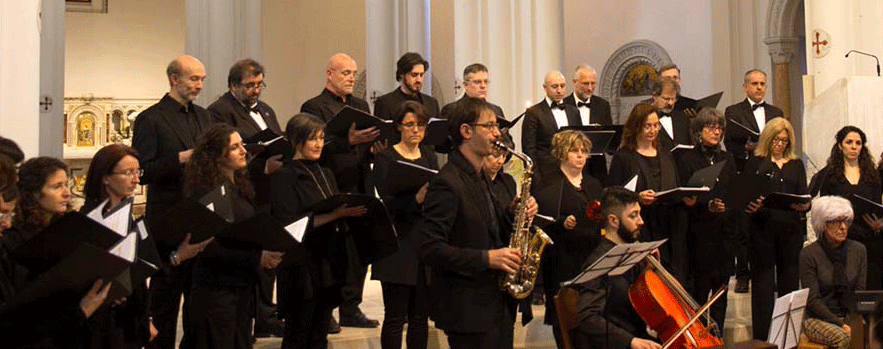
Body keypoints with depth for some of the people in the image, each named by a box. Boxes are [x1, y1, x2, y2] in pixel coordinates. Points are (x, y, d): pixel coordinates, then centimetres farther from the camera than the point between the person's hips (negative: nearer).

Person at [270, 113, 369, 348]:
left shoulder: (326, 175, 16)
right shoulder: (284, 177, -8)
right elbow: (289, 225, -17)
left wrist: (350, 212, -2)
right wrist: (333, 215, -23)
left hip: (329, 266, 7)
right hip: (302, 269, -7)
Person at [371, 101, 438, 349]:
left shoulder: (429, 156, 12)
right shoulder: (386, 158, -4)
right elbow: (387, 203, -13)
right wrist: (417, 199, -29)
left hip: (427, 242, 5)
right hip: (399, 245, -5)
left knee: (420, 316, 9)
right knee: (395, 317, -2)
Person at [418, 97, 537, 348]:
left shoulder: (480, 178, 14)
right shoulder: (447, 183, -16)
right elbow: (430, 249, -23)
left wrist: (514, 213, 2)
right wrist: (486, 258, -25)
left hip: (498, 304, 9)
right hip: (468, 308, -9)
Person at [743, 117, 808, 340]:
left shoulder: (796, 165, 15)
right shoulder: (756, 163, 6)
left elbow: (804, 197, 10)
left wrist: (804, 205, -12)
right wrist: (751, 205, -22)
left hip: (791, 229, 3)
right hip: (762, 229, -3)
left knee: (789, 281, 5)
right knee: (763, 283, 0)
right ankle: (762, 336, 4)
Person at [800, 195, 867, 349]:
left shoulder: (858, 250, 6)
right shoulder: (809, 254, -7)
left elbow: (860, 292, 5)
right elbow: (813, 300, -10)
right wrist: (840, 324, -19)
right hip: (817, 318, -4)